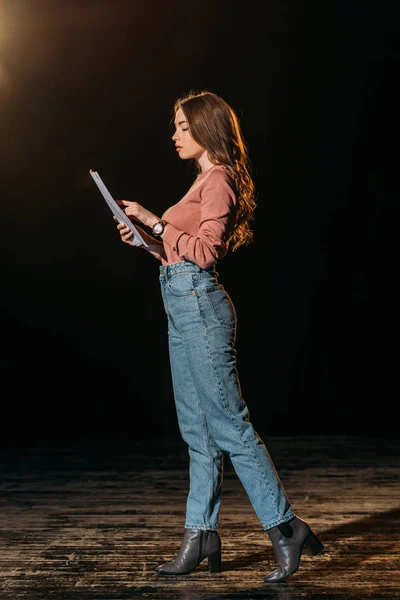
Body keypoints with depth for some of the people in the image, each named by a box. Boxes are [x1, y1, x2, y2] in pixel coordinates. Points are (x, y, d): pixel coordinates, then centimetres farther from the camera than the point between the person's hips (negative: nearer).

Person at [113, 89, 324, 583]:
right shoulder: (203, 182, 20)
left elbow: (205, 251, -18)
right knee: (197, 430, 9)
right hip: (184, 307, 10)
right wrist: (145, 240, 9)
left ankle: (285, 528, -1)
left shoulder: (219, 180, -9)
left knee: (228, 426, -8)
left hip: (200, 306, -10)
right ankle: (201, 536, 15)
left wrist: (154, 221, -15)